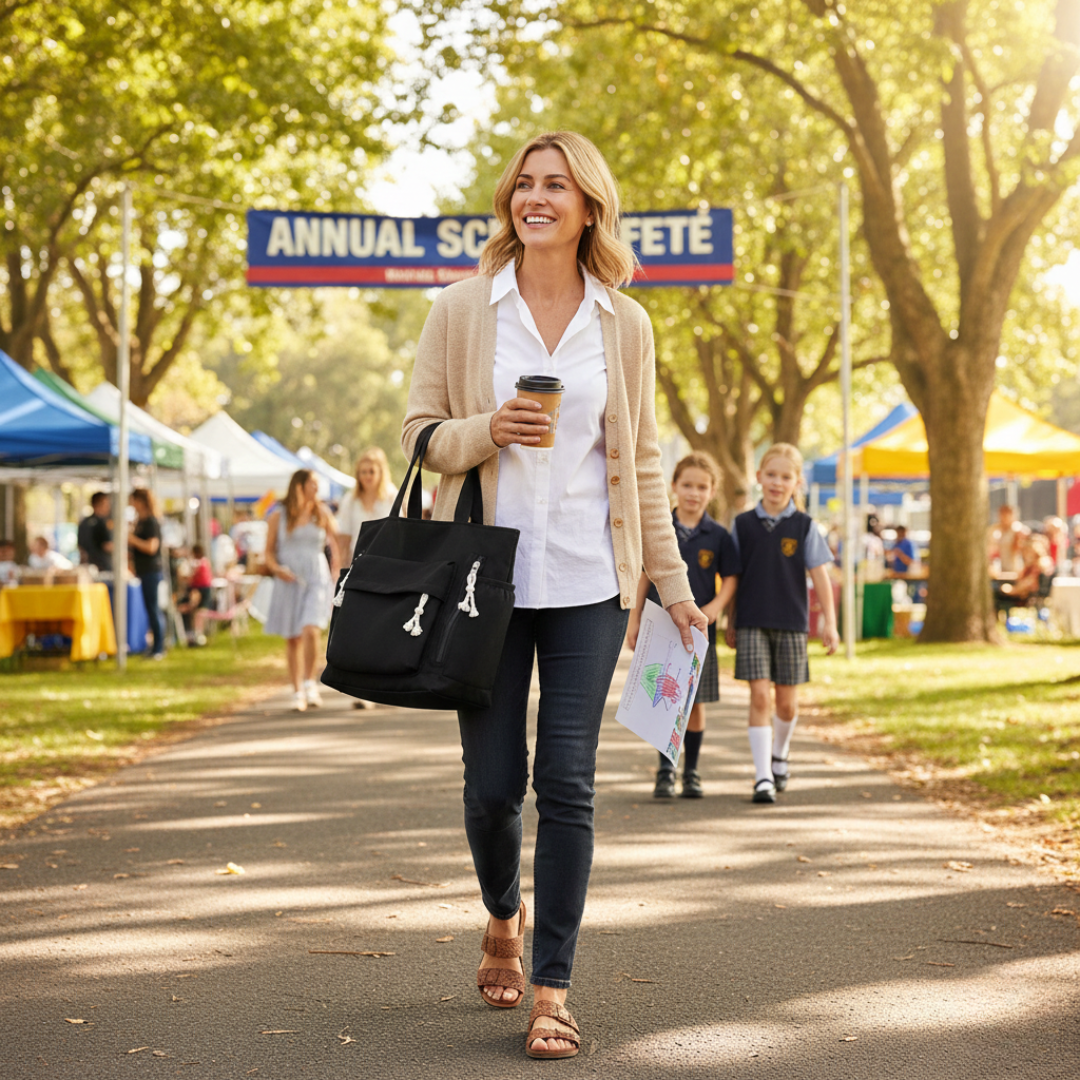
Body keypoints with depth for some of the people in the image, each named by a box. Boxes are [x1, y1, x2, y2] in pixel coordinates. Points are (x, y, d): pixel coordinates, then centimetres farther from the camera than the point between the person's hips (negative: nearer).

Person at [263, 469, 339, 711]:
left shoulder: (322, 514, 7)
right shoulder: (278, 517, 4)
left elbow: (336, 543, 14)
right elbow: (269, 551, 7)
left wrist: (336, 569, 4)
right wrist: (276, 568, -11)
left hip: (316, 578, -1)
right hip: (289, 581, 1)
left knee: (311, 630, -21)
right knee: (292, 639, 4)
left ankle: (310, 683, -6)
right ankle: (297, 692, 14)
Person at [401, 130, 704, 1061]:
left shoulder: (625, 324, 8)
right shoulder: (464, 309, 4)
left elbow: (642, 462, 12)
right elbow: (420, 434, 6)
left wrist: (673, 583, 10)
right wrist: (486, 430, -15)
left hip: (587, 582, 0)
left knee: (567, 783, -4)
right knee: (493, 783, 4)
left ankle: (552, 986, 5)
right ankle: (503, 920, 34)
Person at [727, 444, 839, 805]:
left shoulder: (804, 526, 0)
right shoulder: (744, 524, 2)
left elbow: (819, 576, 2)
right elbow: (734, 577, 8)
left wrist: (829, 622, -3)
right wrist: (730, 623, 10)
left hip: (791, 624, 1)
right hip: (752, 623, -1)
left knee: (787, 702, 7)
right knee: (760, 697, -10)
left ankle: (779, 753, 36)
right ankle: (763, 777, -7)